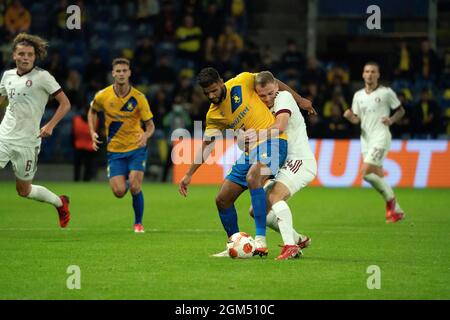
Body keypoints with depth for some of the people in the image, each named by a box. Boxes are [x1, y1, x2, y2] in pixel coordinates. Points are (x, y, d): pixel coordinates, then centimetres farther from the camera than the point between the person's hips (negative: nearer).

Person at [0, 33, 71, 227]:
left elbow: (65, 103, -5)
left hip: (27, 141, -4)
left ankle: (60, 202, 34)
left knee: (24, 190, 8)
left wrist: (50, 125, -16)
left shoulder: (42, 76, -7)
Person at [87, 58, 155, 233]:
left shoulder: (139, 98, -11)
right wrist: (93, 133, 2)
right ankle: (126, 182, 29)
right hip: (115, 150, 1)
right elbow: (92, 111, 15)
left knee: (135, 187, -16)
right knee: (119, 192, -10)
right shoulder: (102, 96, -7)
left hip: (136, 148, -1)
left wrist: (145, 135, -28)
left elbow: (150, 125, -5)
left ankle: (138, 223, 7)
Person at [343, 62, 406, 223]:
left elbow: (401, 110, 6)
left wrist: (391, 120, -13)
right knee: (378, 177, 6)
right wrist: (350, 116, -9)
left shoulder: (386, 92, -2)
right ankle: (396, 211, 16)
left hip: (381, 138, -6)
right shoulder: (358, 95, 11)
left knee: (366, 172, -19)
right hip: (366, 139, 6)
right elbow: (357, 120, 14)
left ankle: (390, 198, -3)